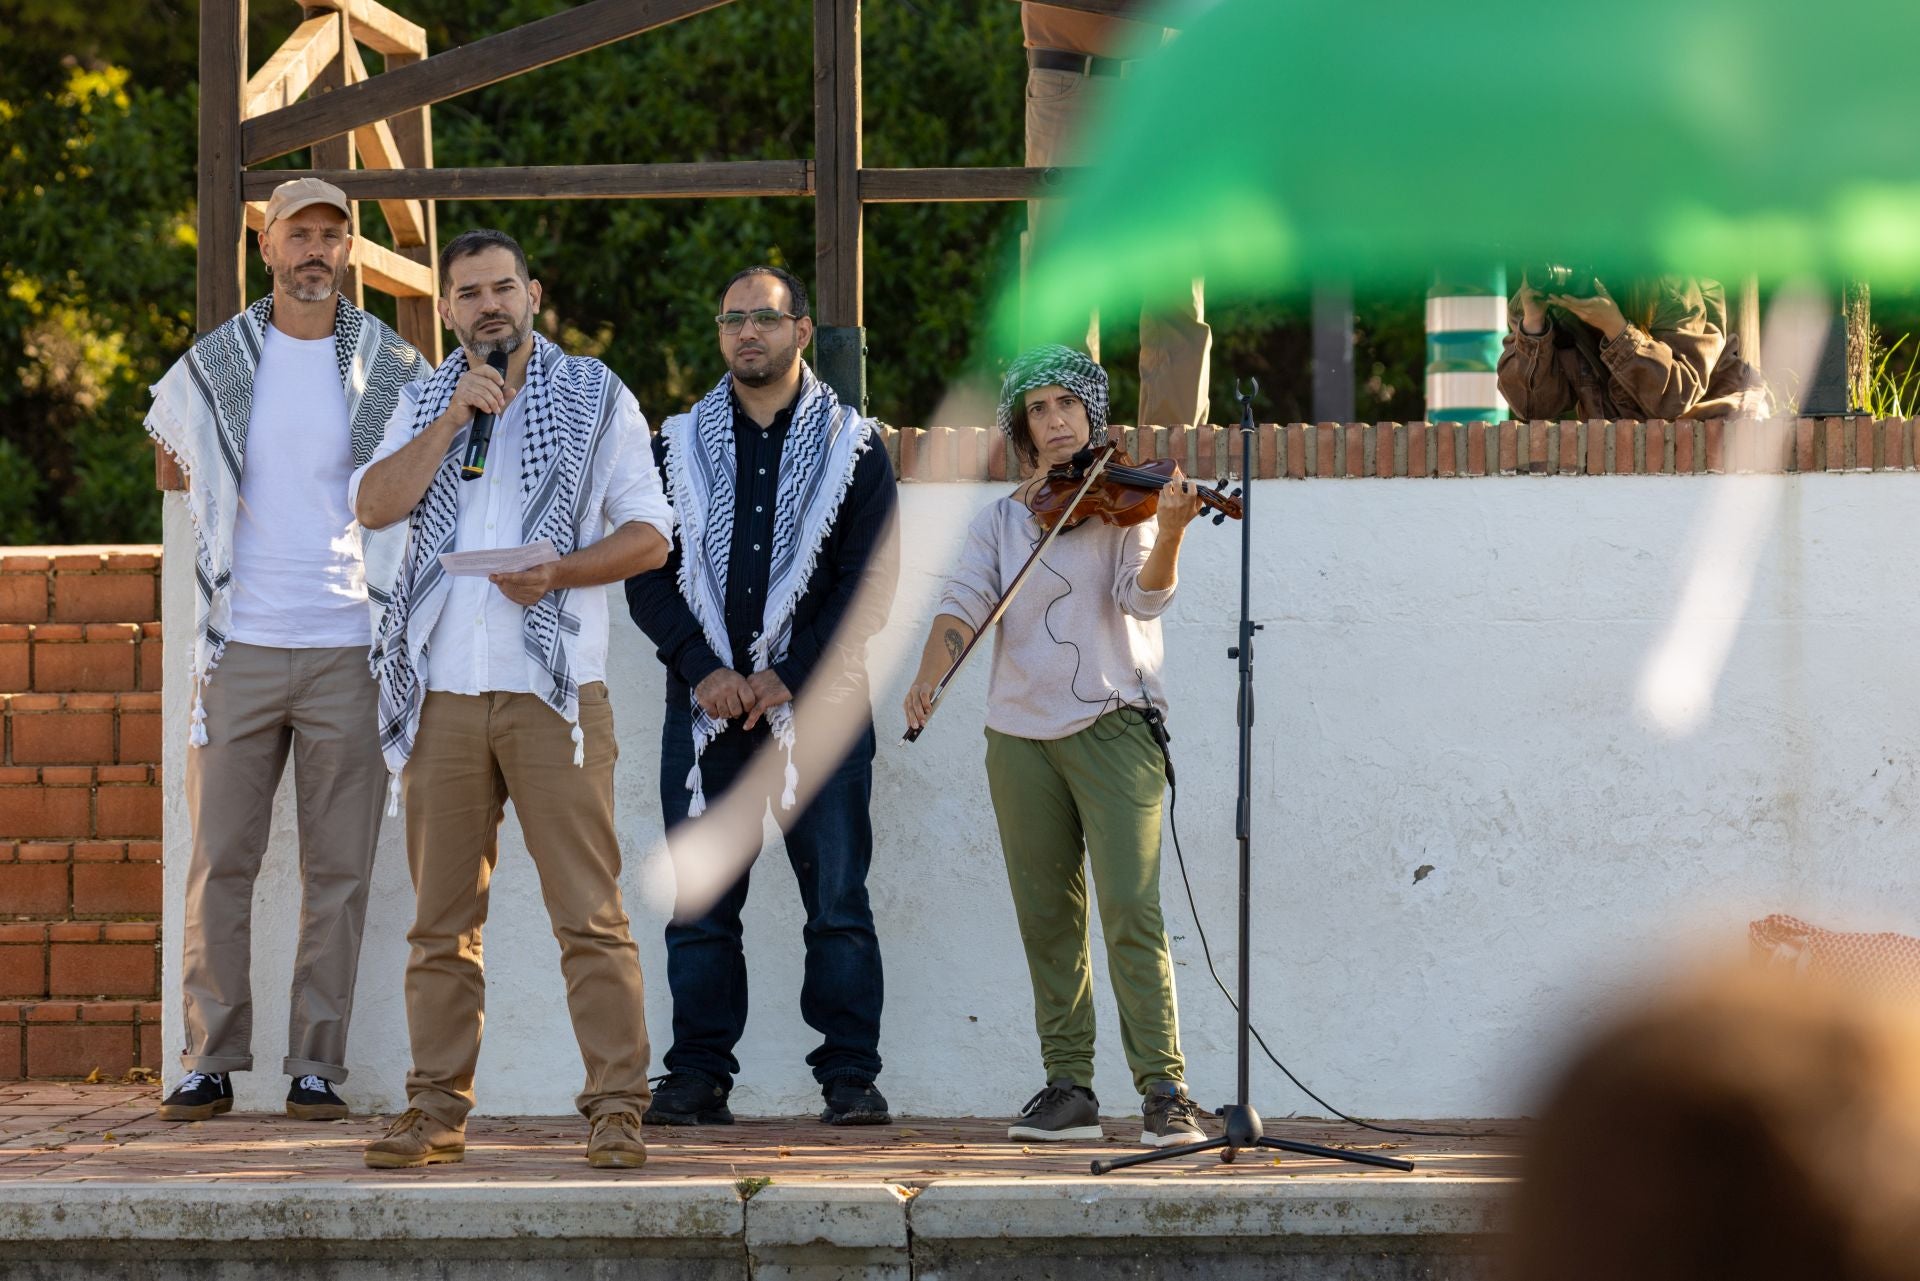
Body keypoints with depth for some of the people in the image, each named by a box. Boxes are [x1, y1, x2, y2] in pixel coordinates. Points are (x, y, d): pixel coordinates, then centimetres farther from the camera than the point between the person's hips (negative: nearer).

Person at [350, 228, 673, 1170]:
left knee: (588, 910, -8)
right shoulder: (424, 406, 16)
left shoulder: (595, 398, 8)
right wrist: (452, 419, -7)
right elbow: (373, 505, 0)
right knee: (442, 916, 5)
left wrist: (558, 574, -12)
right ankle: (436, 1109, 9)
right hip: (444, 693, 3)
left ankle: (616, 1106, -7)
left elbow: (649, 534, 3)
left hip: (553, 687, -3)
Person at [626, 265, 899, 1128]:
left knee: (838, 901, -4)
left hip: (818, 701, -2)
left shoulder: (852, 445, 6)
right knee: (700, 904, 1)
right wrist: (702, 668, -9)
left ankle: (850, 1076, 0)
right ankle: (699, 1077, 6)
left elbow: (872, 579, -1)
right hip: (706, 702, 2)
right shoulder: (678, 445, 12)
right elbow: (647, 575, 6)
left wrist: (789, 677, -10)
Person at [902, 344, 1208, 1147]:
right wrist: (928, 678, -19)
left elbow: (1145, 596, -12)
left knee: (1131, 911, -13)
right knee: (1047, 919, 6)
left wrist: (1170, 531, -31)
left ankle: (1165, 1092, -13)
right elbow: (965, 602, -1)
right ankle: (1068, 1088, 12)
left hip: (1112, 726, -4)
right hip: (1021, 734, 4)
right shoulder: (1000, 521, 12)